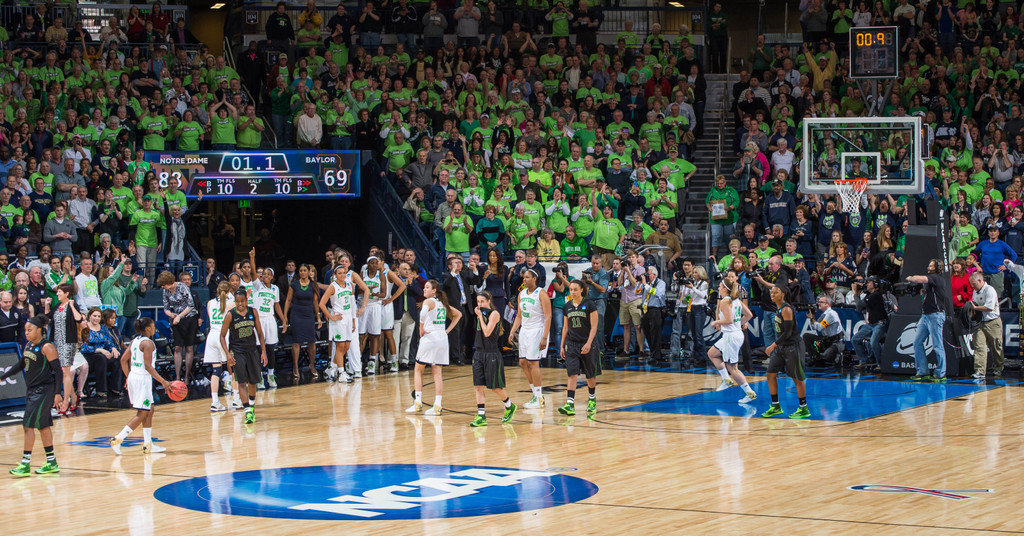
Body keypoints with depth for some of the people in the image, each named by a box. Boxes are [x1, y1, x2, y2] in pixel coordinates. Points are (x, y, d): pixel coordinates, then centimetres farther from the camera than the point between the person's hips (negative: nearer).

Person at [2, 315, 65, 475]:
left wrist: (57, 393, -22)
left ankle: (26, 464, -5)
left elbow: (58, 371, -16)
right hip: (32, 389, 8)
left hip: (43, 390, -8)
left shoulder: (47, 347, -15)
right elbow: (20, 365, 23)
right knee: (43, 425, 12)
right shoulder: (29, 345, 10)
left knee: (28, 424, -9)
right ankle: (52, 463, 19)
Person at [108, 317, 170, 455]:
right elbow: (148, 366, -20)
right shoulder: (148, 343, -14)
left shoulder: (135, 341, 11)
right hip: (143, 378, -9)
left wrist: (128, 376, 24)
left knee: (149, 410, 16)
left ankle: (148, 445, 18)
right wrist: (163, 381, -19)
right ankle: (117, 439, -11)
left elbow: (123, 359, 13)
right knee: (142, 414, -5)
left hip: (133, 376, 9)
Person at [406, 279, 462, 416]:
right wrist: (448, 330, 18)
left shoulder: (428, 302, -7)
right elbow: (458, 314, 27)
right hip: (442, 338, 6)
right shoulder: (442, 303, 15)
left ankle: (418, 403, 3)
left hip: (429, 337, -6)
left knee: (418, 370, 8)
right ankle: (437, 406, 0)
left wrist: (421, 330, -13)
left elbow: (423, 314, -28)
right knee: (437, 372, 6)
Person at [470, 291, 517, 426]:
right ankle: (481, 417, 1)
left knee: (495, 387, 0)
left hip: (492, 354, -7)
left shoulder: (494, 314, -11)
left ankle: (510, 406, 25)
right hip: (479, 353, 7)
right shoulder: (481, 313, 11)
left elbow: (487, 332, -19)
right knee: (478, 386, 0)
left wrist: (480, 316, -15)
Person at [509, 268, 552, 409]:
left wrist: (544, 337, -21)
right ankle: (537, 394, 18)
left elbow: (548, 316, -15)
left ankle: (539, 400, -4)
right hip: (525, 331, 8)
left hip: (537, 331, -8)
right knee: (523, 362, 6)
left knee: (533, 363, -10)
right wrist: (512, 331, 6)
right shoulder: (522, 294, 11)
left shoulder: (541, 294, -12)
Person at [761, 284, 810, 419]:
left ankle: (804, 409, 8)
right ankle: (776, 407, 14)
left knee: (797, 378, -1)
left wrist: (773, 345, -21)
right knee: (771, 375, 5)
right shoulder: (778, 308, 10)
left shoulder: (786, 309, -18)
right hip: (780, 347, 9)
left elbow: (787, 332, -21)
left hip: (791, 347, -9)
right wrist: (775, 346, 19)